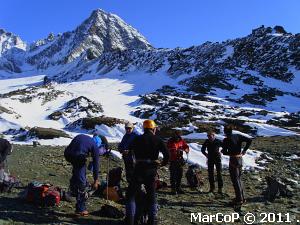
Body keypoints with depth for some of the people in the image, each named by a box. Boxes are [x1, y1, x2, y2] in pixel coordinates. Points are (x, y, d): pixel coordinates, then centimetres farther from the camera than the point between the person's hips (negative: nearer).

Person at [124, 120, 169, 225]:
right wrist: (163, 163, 12)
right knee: (151, 195, 16)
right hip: (152, 170, 2)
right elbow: (167, 154, -3)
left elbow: (129, 150, 3)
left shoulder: (137, 139, 2)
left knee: (131, 193, 10)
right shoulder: (158, 140, 3)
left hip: (139, 169, -1)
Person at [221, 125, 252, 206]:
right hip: (240, 159, 7)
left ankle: (239, 199, 6)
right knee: (238, 179, 20)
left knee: (235, 180, 2)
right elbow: (249, 140, 1)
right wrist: (244, 150, 5)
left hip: (233, 160, -7)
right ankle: (242, 197, 26)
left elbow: (224, 152, -13)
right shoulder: (238, 136, 5)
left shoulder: (226, 140, -13)